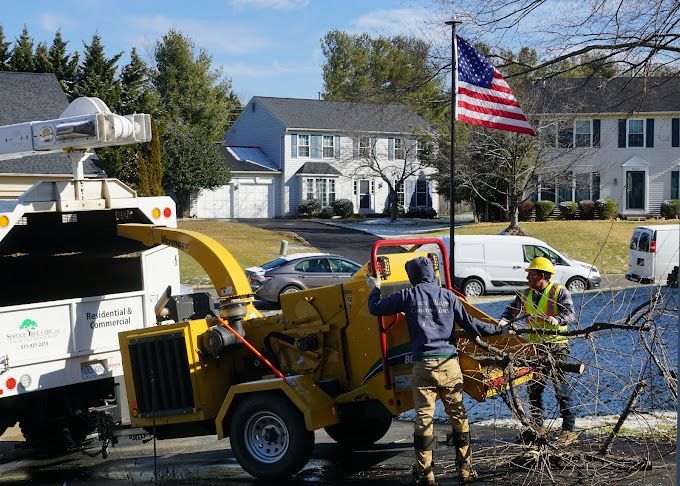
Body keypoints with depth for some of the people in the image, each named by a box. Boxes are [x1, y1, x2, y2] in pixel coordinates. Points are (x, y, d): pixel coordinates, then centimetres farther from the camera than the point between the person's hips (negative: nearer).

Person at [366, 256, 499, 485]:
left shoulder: (408, 295, 2)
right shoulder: (447, 296, 6)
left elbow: (375, 308, 8)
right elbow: (469, 323, 5)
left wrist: (375, 288, 27)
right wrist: (496, 329, 18)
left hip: (423, 365, -2)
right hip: (450, 363, 2)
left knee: (423, 417, 1)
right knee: (458, 415, 10)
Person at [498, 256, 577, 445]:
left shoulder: (560, 292, -6)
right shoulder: (526, 295, 11)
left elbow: (570, 314, -18)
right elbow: (513, 310, 8)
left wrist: (557, 320, -38)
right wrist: (504, 321, -13)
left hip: (556, 346, -6)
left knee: (561, 389, -5)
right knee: (534, 388, 10)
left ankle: (569, 429, 1)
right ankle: (537, 427, 21)